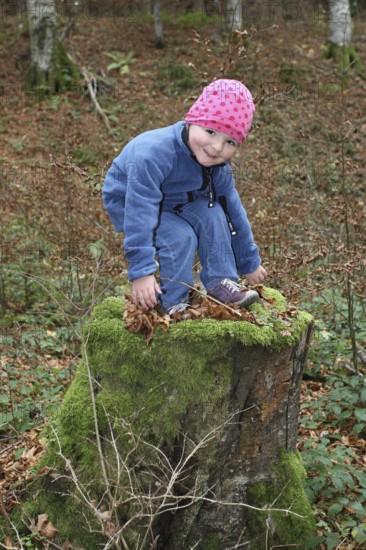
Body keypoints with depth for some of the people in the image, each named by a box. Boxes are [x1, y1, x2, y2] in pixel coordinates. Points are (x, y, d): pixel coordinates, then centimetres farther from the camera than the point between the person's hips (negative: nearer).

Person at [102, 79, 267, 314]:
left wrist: (250, 263, 5)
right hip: (127, 202, -6)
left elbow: (234, 211, -4)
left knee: (213, 212, -15)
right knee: (181, 237, -26)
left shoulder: (218, 166, -16)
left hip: (173, 201, 7)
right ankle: (174, 303, -9)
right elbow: (140, 214, -42)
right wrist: (141, 272, -44)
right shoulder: (153, 155, -41)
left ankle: (221, 284, -3)